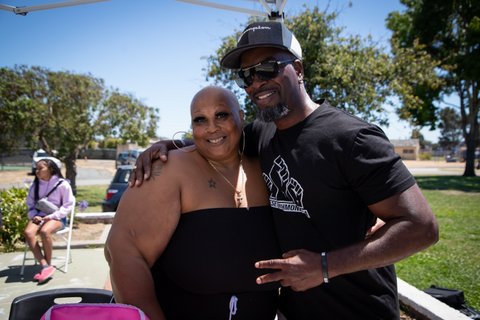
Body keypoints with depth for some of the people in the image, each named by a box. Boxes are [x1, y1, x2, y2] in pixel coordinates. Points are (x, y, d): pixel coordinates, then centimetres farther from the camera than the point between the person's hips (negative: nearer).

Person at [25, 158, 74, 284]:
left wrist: (52, 216, -14)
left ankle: (48, 265, -15)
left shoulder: (62, 184, -6)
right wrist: (34, 216, -4)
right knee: (28, 232, -28)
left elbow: (68, 205, -5)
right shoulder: (35, 185, 9)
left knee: (44, 231, -36)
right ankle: (45, 266, -27)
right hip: (39, 216, 5)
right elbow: (30, 204, 17)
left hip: (57, 217, -4)